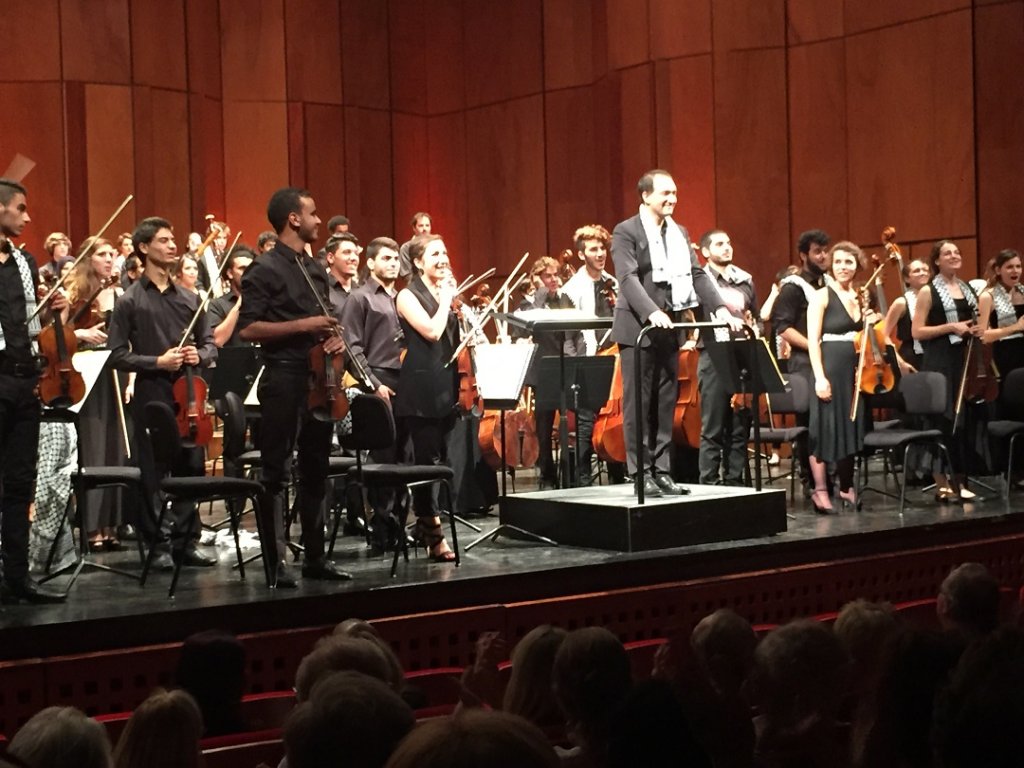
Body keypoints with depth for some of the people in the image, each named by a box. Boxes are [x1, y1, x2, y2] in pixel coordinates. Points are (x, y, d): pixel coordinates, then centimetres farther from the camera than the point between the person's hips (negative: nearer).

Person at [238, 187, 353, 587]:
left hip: (319, 378, 8)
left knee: (315, 470, 12)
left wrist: (334, 336, 4)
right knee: (276, 473, -2)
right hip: (284, 379, -8)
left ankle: (315, 556, 20)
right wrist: (303, 326, -19)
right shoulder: (265, 269, -8)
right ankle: (277, 561, 2)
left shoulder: (315, 270, 15)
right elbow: (248, 328, -15)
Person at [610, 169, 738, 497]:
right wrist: (651, 312, -32)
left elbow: (697, 274, 8)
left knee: (666, 404, 7)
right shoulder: (626, 232, -6)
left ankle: (661, 470, 13)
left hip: (669, 329, 6)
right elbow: (628, 278, -18)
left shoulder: (680, 233, 14)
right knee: (639, 404, -2)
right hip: (637, 329, -6)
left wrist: (719, 307, -7)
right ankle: (641, 473, 4)